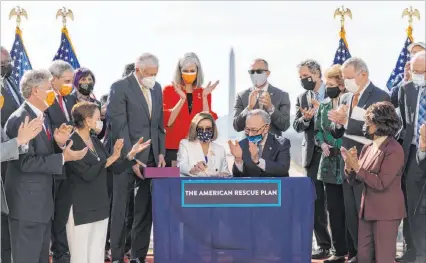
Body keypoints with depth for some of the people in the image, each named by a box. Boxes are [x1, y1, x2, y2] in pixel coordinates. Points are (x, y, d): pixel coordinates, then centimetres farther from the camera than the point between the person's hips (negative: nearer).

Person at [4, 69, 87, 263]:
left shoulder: (41, 117, 14)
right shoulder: (20, 119, -17)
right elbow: (26, 162, -23)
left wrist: (59, 144, -4)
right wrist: (63, 158, -22)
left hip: (42, 201, 10)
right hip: (27, 203, -10)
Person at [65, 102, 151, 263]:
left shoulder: (95, 141, 10)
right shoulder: (71, 143, -13)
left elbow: (116, 168, 12)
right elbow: (87, 174, -21)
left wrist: (132, 153, -2)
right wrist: (112, 157, -18)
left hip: (100, 207, 8)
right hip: (81, 209, -8)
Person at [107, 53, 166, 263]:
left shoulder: (156, 88, 12)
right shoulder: (120, 87, -8)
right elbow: (119, 126, -13)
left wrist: (161, 152, 5)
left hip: (151, 158, 6)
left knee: (146, 209, 6)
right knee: (120, 209, 2)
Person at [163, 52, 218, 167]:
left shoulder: (204, 93, 9)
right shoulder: (169, 90, 2)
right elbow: (167, 121, -9)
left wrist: (204, 97, -9)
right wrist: (182, 99, -17)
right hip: (173, 147, -2)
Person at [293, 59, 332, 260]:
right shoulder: (302, 98, 11)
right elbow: (297, 126, 6)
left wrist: (322, 109, -19)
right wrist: (305, 118, -15)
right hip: (313, 153, 4)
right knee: (316, 199, 3)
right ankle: (324, 244, 10)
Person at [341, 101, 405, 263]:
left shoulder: (394, 150, -14)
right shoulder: (367, 148, 8)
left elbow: (381, 183, -20)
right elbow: (354, 181, 11)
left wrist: (357, 166, -18)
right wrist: (349, 166, -9)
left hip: (387, 212, -8)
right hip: (367, 209, 8)